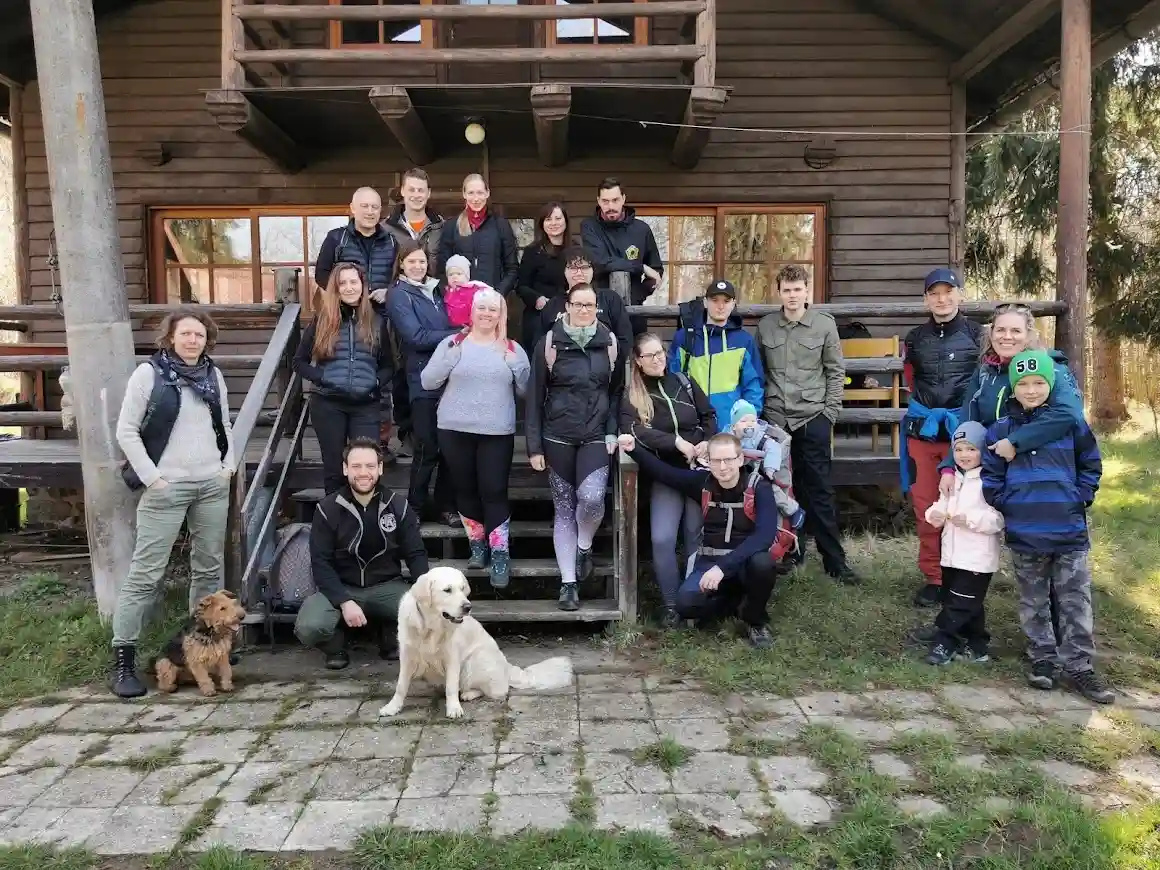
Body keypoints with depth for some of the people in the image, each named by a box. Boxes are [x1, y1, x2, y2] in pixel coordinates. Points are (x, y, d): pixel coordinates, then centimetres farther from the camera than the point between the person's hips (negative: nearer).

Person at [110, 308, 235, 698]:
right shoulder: (149, 373, -4)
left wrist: (229, 466, 7)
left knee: (209, 567, 11)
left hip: (213, 485, 5)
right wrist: (152, 478, -11)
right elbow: (126, 431, -6)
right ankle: (123, 659, 1)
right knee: (146, 572, -6)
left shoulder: (213, 374, 11)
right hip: (166, 488, -5)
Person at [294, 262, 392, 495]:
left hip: (366, 405, 0)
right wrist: (321, 378, -10)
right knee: (334, 467, 8)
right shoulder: (322, 320, 5)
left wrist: (376, 382, -7)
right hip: (328, 404, 0)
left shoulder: (376, 322, 9)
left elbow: (388, 365, 13)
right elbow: (299, 361, 7)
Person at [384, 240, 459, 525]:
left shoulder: (435, 290, 17)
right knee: (427, 449, -3)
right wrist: (457, 335, -12)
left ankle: (446, 506, 20)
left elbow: (452, 326, 22)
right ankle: (415, 509, 12)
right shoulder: (398, 295, -1)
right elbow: (416, 337, -13)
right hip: (424, 382, -6)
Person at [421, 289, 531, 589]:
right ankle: (478, 544, 26)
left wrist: (517, 367, -9)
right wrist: (451, 356, -13)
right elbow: (427, 382, -2)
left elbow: (526, 390, 7)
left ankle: (500, 554, 3)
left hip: (497, 432, -1)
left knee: (494, 492, -5)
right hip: (455, 430, 1)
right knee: (465, 489, 10)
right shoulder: (452, 343, 4)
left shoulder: (512, 349, 7)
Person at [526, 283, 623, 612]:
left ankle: (584, 545, 11)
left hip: (596, 436, 0)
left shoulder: (609, 342, 4)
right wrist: (534, 446, -3)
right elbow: (534, 397, 0)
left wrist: (612, 431, -1)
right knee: (563, 508, 4)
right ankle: (568, 582, 14)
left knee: (591, 497, -21)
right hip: (558, 438, 0)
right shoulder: (549, 343, -1)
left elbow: (617, 391, 12)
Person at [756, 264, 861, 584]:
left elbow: (836, 372, 3)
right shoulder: (765, 326, 5)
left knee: (820, 491, 1)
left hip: (813, 417, -2)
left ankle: (834, 560, 7)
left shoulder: (825, 324, 0)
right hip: (776, 418, 2)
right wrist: (759, 410, 4)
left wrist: (829, 412, -3)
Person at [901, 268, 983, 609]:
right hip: (922, 428, 3)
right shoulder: (915, 338, 9)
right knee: (926, 506, 5)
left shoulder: (976, 334, -1)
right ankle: (933, 577, 15)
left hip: (963, 428, -3)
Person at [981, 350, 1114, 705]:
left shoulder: (1071, 424, 0)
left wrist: (1080, 500, -1)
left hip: (1070, 531, 0)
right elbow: (990, 474, 2)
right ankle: (1043, 659, 25)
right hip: (1024, 534, 0)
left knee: (1076, 602, 4)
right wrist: (1005, 506, -5)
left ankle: (1079, 666, 13)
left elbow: (1090, 465, 8)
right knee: (1033, 603, 12)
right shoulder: (1000, 430, -1)